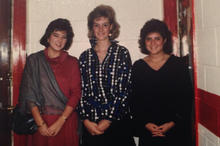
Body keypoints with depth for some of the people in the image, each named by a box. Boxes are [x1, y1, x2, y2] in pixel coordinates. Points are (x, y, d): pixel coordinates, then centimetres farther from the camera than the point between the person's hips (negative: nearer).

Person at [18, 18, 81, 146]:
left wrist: (60, 122, -12)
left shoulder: (72, 62, 3)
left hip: (67, 121, 0)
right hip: (40, 121, 0)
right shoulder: (34, 60, 2)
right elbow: (29, 94, -3)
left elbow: (76, 93, -4)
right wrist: (40, 123, -10)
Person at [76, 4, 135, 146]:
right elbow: (81, 90, 5)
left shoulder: (122, 53, -1)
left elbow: (125, 90, -6)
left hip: (118, 121, -2)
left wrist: (108, 120, -10)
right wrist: (85, 119, -6)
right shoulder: (85, 56, 7)